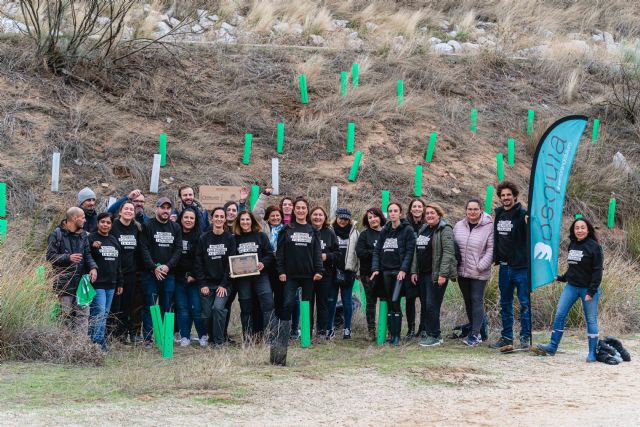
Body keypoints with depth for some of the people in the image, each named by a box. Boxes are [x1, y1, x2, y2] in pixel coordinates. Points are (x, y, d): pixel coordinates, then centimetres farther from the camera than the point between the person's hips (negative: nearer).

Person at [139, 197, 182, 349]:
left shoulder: (175, 227, 11)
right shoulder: (148, 226, -1)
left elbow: (178, 249, 6)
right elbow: (144, 249, -7)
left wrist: (168, 266, -8)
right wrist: (154, 268, -15)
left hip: (169, 273, 4)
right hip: (150, 273, -4)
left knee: (167, 307, 5)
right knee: (150, 306, -4)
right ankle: (148, 338, -1)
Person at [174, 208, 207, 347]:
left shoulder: (200, 236, 2)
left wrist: (194, 275, -10)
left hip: (194, 278, -2)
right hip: (178, 277, 2)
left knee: (197, 308, -6)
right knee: (182, 308, 2)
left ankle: (202, 336, 5)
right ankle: (185, 337, 7)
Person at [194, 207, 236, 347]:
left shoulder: (230, 238, 1)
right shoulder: (203, 239, 4)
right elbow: (198, 263, 2)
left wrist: (224, 284, -10)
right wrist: (202, 284, -6)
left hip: (223, 284, -2)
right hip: (207, 284, 2)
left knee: (218, 308, -21)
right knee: (206, 314, -1)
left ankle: (219, 340, -10)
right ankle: (211, 337, 21)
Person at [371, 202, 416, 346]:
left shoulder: (407, 230, -2)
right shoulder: (384, 231, 14)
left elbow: (409, 251, -8)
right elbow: (377, 251, 11)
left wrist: (403, 269, -17)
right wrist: (375, 268, -1)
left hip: (399, 271, -6)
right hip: (386, 271, 6)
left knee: (395, 301, -16)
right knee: (389, 303, 5)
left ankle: (397, 335, -12)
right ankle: (392, 334, 9)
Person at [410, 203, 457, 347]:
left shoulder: (444, 230, -9)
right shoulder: (423, 230, 17)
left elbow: (448, 252, -16)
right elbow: (417, 252, 21)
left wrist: (442, 274, -22)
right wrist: (414, 271, 13)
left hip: (436, 274, -8)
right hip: (422, 274, 8)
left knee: (432, 306, -8)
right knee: (424, 305, 10)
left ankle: (434, 336, -1)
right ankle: (427, 333, 18)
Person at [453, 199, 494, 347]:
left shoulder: (488, 226, -8)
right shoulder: (459, 226, 7)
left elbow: (491, 249, -11)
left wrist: (481, 266, -16)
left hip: (479, 273, -6)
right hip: (462, 272, 6)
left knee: (477, 300, -6)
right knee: (468, 301, 13)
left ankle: (475, 334, -5)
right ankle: (474, 330, 25)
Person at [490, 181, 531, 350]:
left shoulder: (522, 214, -10)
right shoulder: (498, 214, 10)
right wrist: (496, 257, 17)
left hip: (521, 266, -6)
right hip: (504, 266, 6)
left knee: (524, 303, -1)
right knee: (505, 303, 12)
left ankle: (525, 337, 6)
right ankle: (506, 336, 21)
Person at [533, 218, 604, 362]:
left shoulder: (594, 246, -11)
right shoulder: (572, 245, 8)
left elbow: (597, 271, -13)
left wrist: (591, 291, -17)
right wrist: (562, 278, 15)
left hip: (588, 289, -6)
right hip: (571, 286, 6)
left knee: (591, 319, 1)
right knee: (559, 315, 2)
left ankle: (592, 352, 8)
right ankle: (552, 346, 9)